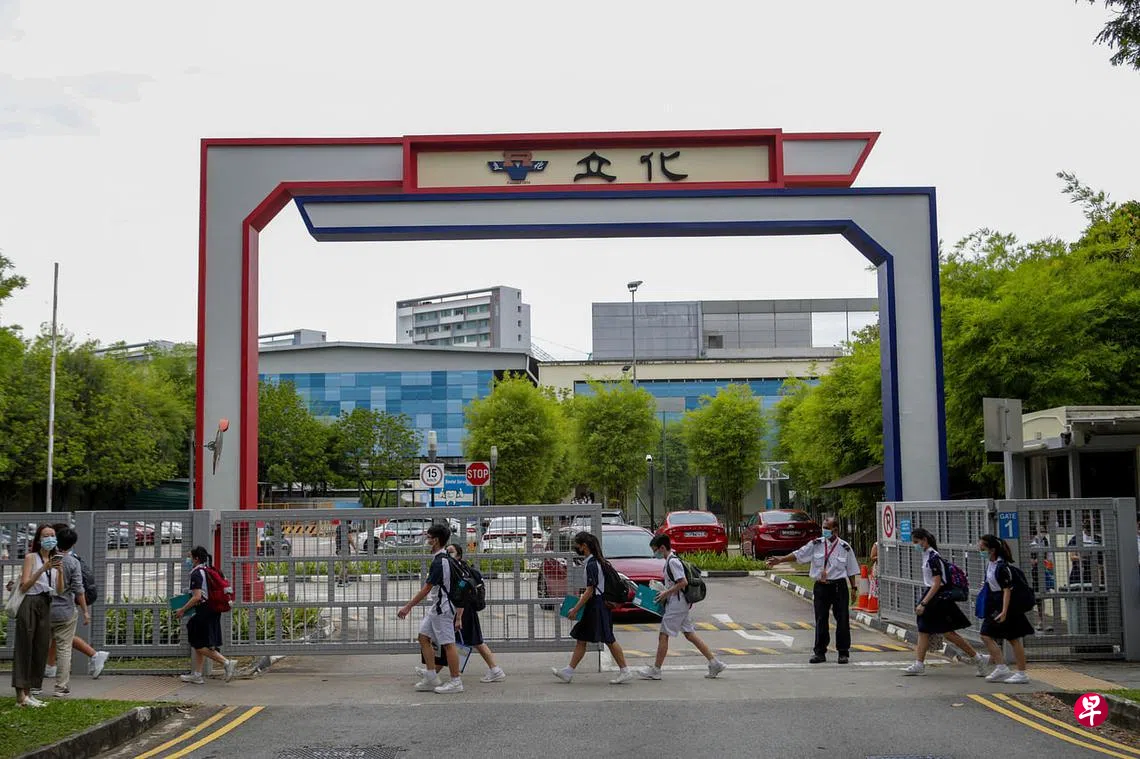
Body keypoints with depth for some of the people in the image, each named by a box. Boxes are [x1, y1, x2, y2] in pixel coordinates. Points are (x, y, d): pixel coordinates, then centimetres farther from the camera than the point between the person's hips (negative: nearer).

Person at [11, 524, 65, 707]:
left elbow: (60, 591, 9)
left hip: (46, 606, 6)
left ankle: (28, 694, 11)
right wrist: (43, 569, -20)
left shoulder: (56, 559, 14)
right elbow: (24, 586, -11)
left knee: (40, 650, 5)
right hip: (30, 605, -6)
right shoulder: (31, 557, -2)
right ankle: (20, 695, -10)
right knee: (24, 649, -7)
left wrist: (60, 572, -8)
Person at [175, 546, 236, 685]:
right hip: (214, 611, 9)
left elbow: (197, 597, -22)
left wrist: (182, 610, -13)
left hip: (204, 612, -9)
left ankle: (227, 663, -12)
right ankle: (196, 675, 19)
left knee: (199, 645, -3)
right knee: (198, 644, 16)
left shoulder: (196, 574, -14)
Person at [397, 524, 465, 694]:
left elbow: (426, 589, -20)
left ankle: (456, 682, 1)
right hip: (436, 607, 10)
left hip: (443, 607, -10)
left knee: (448, 644, -5)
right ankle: (431, 678, 16)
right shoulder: (444, 558, 12)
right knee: (424, 637, 12)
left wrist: (408, 607, -15)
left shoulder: (439, 562, -20)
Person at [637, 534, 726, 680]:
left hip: (676, 604, -10)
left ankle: (655, 670, 2)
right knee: (689, 634, 10)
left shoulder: (672, 561, -16)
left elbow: (683, 582, -22)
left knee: (663, 635, -3)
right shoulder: (670, 561, 15)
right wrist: (665, 592, 14)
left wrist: (666, 593, -16)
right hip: (682, 604, 10)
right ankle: (714, 663, 9)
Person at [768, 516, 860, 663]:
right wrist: (780, 560, -5)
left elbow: (851, 570, 7)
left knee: (842, 620, 0)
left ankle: (843, 653, 11)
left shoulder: (845, 547, 1)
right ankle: (820, 652, 11)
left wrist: (854, 588, 5)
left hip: (839, 586, -1)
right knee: (820, 620, 3)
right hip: (820, 586, 2)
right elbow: (798, 554, 3)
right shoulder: (816, 544, 4)